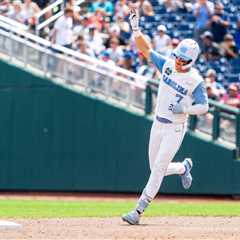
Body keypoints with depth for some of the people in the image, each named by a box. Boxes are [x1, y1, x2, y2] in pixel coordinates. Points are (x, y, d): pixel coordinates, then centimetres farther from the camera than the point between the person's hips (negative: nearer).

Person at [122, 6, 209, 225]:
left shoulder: (196, 81, -15)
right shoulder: (167, 65, -1)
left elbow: (204, 107, -16)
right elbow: (146, 50, -1)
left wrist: (185, 109, -33)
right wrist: (136, 28, -14)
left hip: (175, 129, -6)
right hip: (158, 125, 6)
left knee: (158, 168, -12)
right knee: (156, 168, 14)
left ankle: (138, 210, -12)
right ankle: (184, 167, 45)